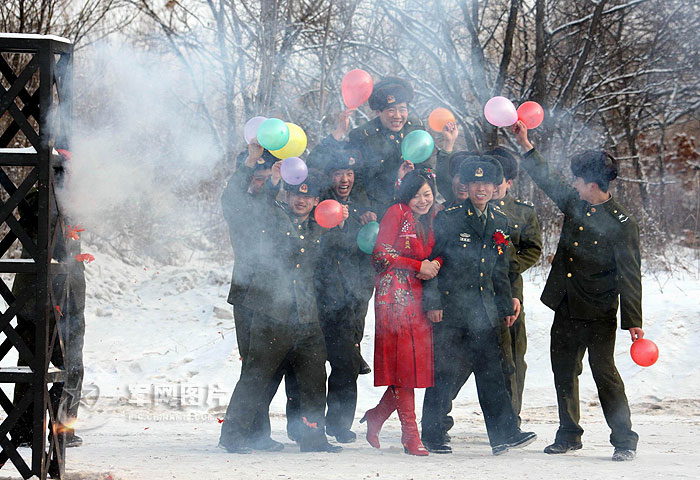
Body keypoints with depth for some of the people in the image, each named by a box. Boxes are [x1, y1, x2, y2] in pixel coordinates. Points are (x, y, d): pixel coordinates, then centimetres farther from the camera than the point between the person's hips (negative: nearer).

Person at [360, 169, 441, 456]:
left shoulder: (431, 218, 17)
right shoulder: (397, 212, -3)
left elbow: (435, 254, 22)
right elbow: (380, 255, -8)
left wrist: (435, 265, -2)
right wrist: (419, 266, -8)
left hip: (419, 295, 7)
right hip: (395, 294, -6)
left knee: (417, 362, 0)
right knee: (403, 361, -7)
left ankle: (376, 416, 18)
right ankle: (410, 435, -5)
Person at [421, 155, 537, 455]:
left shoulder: (499, 222, 12)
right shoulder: (449, 219, -5)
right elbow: (432, 259, -5)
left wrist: (507, 305, 18)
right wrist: (433, 302, -9)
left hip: (483, 308, 4)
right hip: (450, 307, -4)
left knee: (490, 369, -2)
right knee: (444, 372, 0)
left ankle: (504, 434, -5)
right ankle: (433, 435, 9)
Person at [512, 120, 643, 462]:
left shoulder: (621, 224, -13)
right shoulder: (574, 205, 5)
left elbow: (630, 276, -12)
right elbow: (547, 180, 20)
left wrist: (633, 321, -14)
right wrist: (525, 144, 17)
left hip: (599, 315, -7)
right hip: (566, 311, 7)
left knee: (604, 372, -8)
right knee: (564, 371, 12)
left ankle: (624, 441, 0)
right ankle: (569, 434, 25)